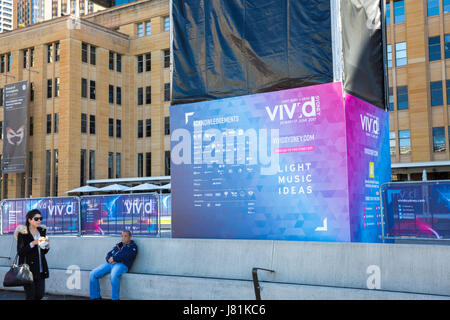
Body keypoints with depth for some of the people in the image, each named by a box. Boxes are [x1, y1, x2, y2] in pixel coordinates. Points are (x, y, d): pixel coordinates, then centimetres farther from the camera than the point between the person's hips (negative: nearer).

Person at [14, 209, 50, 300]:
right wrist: (33, 243, -22)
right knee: (30, 296, -3)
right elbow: (20, 252, -12)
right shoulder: (22, 233, -7)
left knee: (40, 295, 6)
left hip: (40, 269, 6)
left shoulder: (42, 231, 11)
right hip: (28, 269, -6)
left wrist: (47, 246, -5)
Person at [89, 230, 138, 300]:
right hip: (110, 264, 7)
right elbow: (109, 254, 20)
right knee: (93, 274, -12)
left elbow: (126, 256, -8)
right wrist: (109, 259, -3)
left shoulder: (133, 246, 9)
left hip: (122, 264, -7)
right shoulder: (117, 246, 29)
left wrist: (114, 258, -8)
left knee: (114, 275, -40)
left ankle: (115, 298, -29)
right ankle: (96, 297, -2)